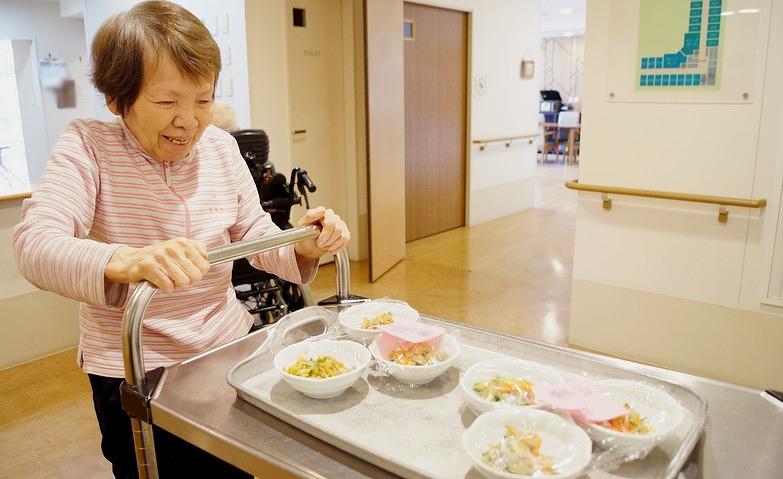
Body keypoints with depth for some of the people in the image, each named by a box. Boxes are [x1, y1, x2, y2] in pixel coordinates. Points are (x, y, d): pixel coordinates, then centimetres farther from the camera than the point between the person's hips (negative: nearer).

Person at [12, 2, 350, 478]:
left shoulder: (221, 147, -3)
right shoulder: (88, 146, -14)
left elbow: (252, 232, 3)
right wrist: (125, 262, -47)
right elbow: (36, 245, -27)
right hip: (132, 372, -3)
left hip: (229, 348, 4)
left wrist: (303, 246, -19)